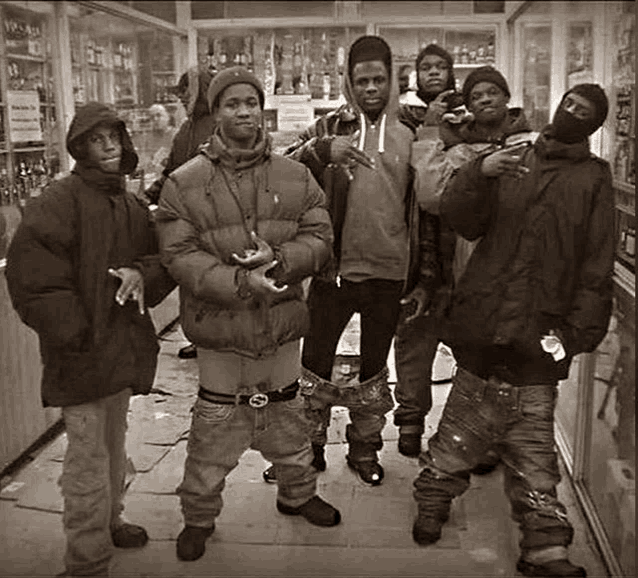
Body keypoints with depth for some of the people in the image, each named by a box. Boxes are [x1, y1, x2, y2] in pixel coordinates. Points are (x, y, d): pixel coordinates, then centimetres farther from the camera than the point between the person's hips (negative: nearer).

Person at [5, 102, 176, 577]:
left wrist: (141, 274, -13)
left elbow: (164, 259, 10)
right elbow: (31, 277, -18)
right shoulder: (59, 202, -12)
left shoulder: (132, 206, 10)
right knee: (88, 456, -1)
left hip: (124, 348, 7)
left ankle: (109, 520, 43)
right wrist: (76, 333, -20)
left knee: (114, 443, 22)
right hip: (81, 351, -7)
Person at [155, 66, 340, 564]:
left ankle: (298, 493, 45)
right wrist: (238, 282, -24)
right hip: (219, 326, -2)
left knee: (288, 418, 20)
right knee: (214, 431, 10)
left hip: (284, 322, 3)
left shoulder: (296, 177, 2)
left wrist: (279, 258, -20)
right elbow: (179, 255, -12)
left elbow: (320, 239, 0)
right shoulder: (184, 183, -7)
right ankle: (199, 516, 31)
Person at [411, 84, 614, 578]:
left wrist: (581, 329, -7)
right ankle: (433, 500, 28)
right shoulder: (511, 160, 13)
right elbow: (462, 221, 3)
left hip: (539, 333, -1)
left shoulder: (593, 179, 7)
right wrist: (479, 175, -14)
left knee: (532, 446, 2)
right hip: (484, 317, 1)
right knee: (463, 427, 7)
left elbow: (596, 267, 2)